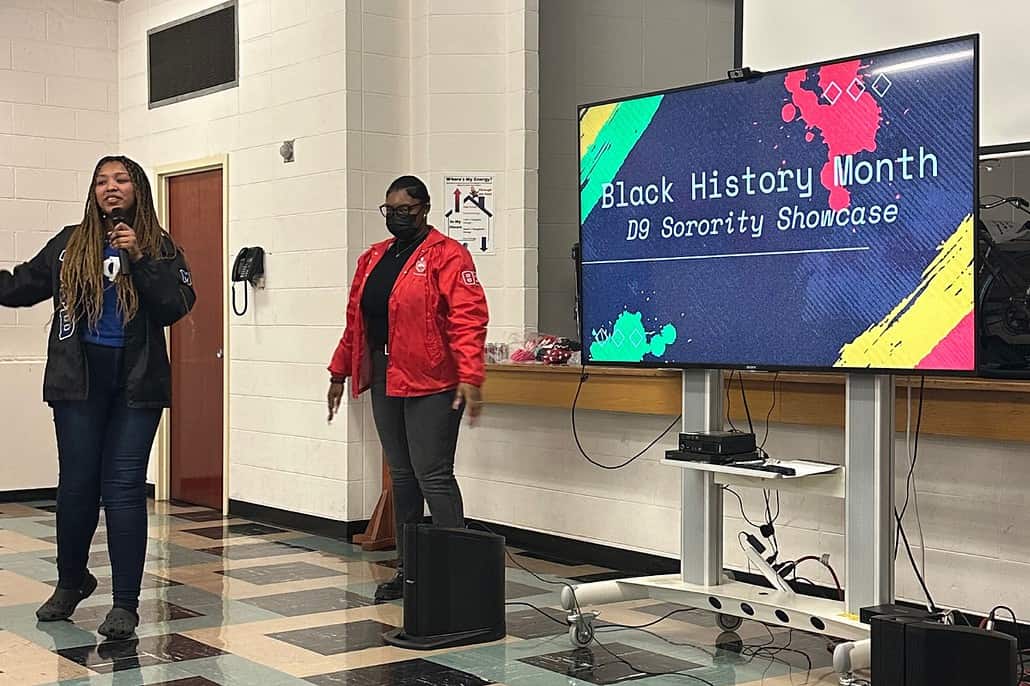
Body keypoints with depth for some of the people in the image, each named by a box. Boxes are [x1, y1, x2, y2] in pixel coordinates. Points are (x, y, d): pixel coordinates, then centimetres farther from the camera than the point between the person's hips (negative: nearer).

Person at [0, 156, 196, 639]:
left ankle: (126, 603, 4)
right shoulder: (70, 244, 8)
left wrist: (139, 259, -16)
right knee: (77, 485, 9)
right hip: (79, 380, 2)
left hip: (136, 383, -2)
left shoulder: (160, 247, 4)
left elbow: (177, 307, -9)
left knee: (123, 489, -4)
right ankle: (71, 581, 33)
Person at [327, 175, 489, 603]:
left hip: (431, 383, -8)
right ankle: (409, 570, 20)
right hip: (385, 381, 8)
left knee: (433, 475, -8)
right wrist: (340, 373, 23)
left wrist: (469, 377, -25)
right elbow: (356, 320, 22)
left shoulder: (446, 256, -6)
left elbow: (468, 320, -16)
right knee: (401, 475, 12)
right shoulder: (373, 259, 18)